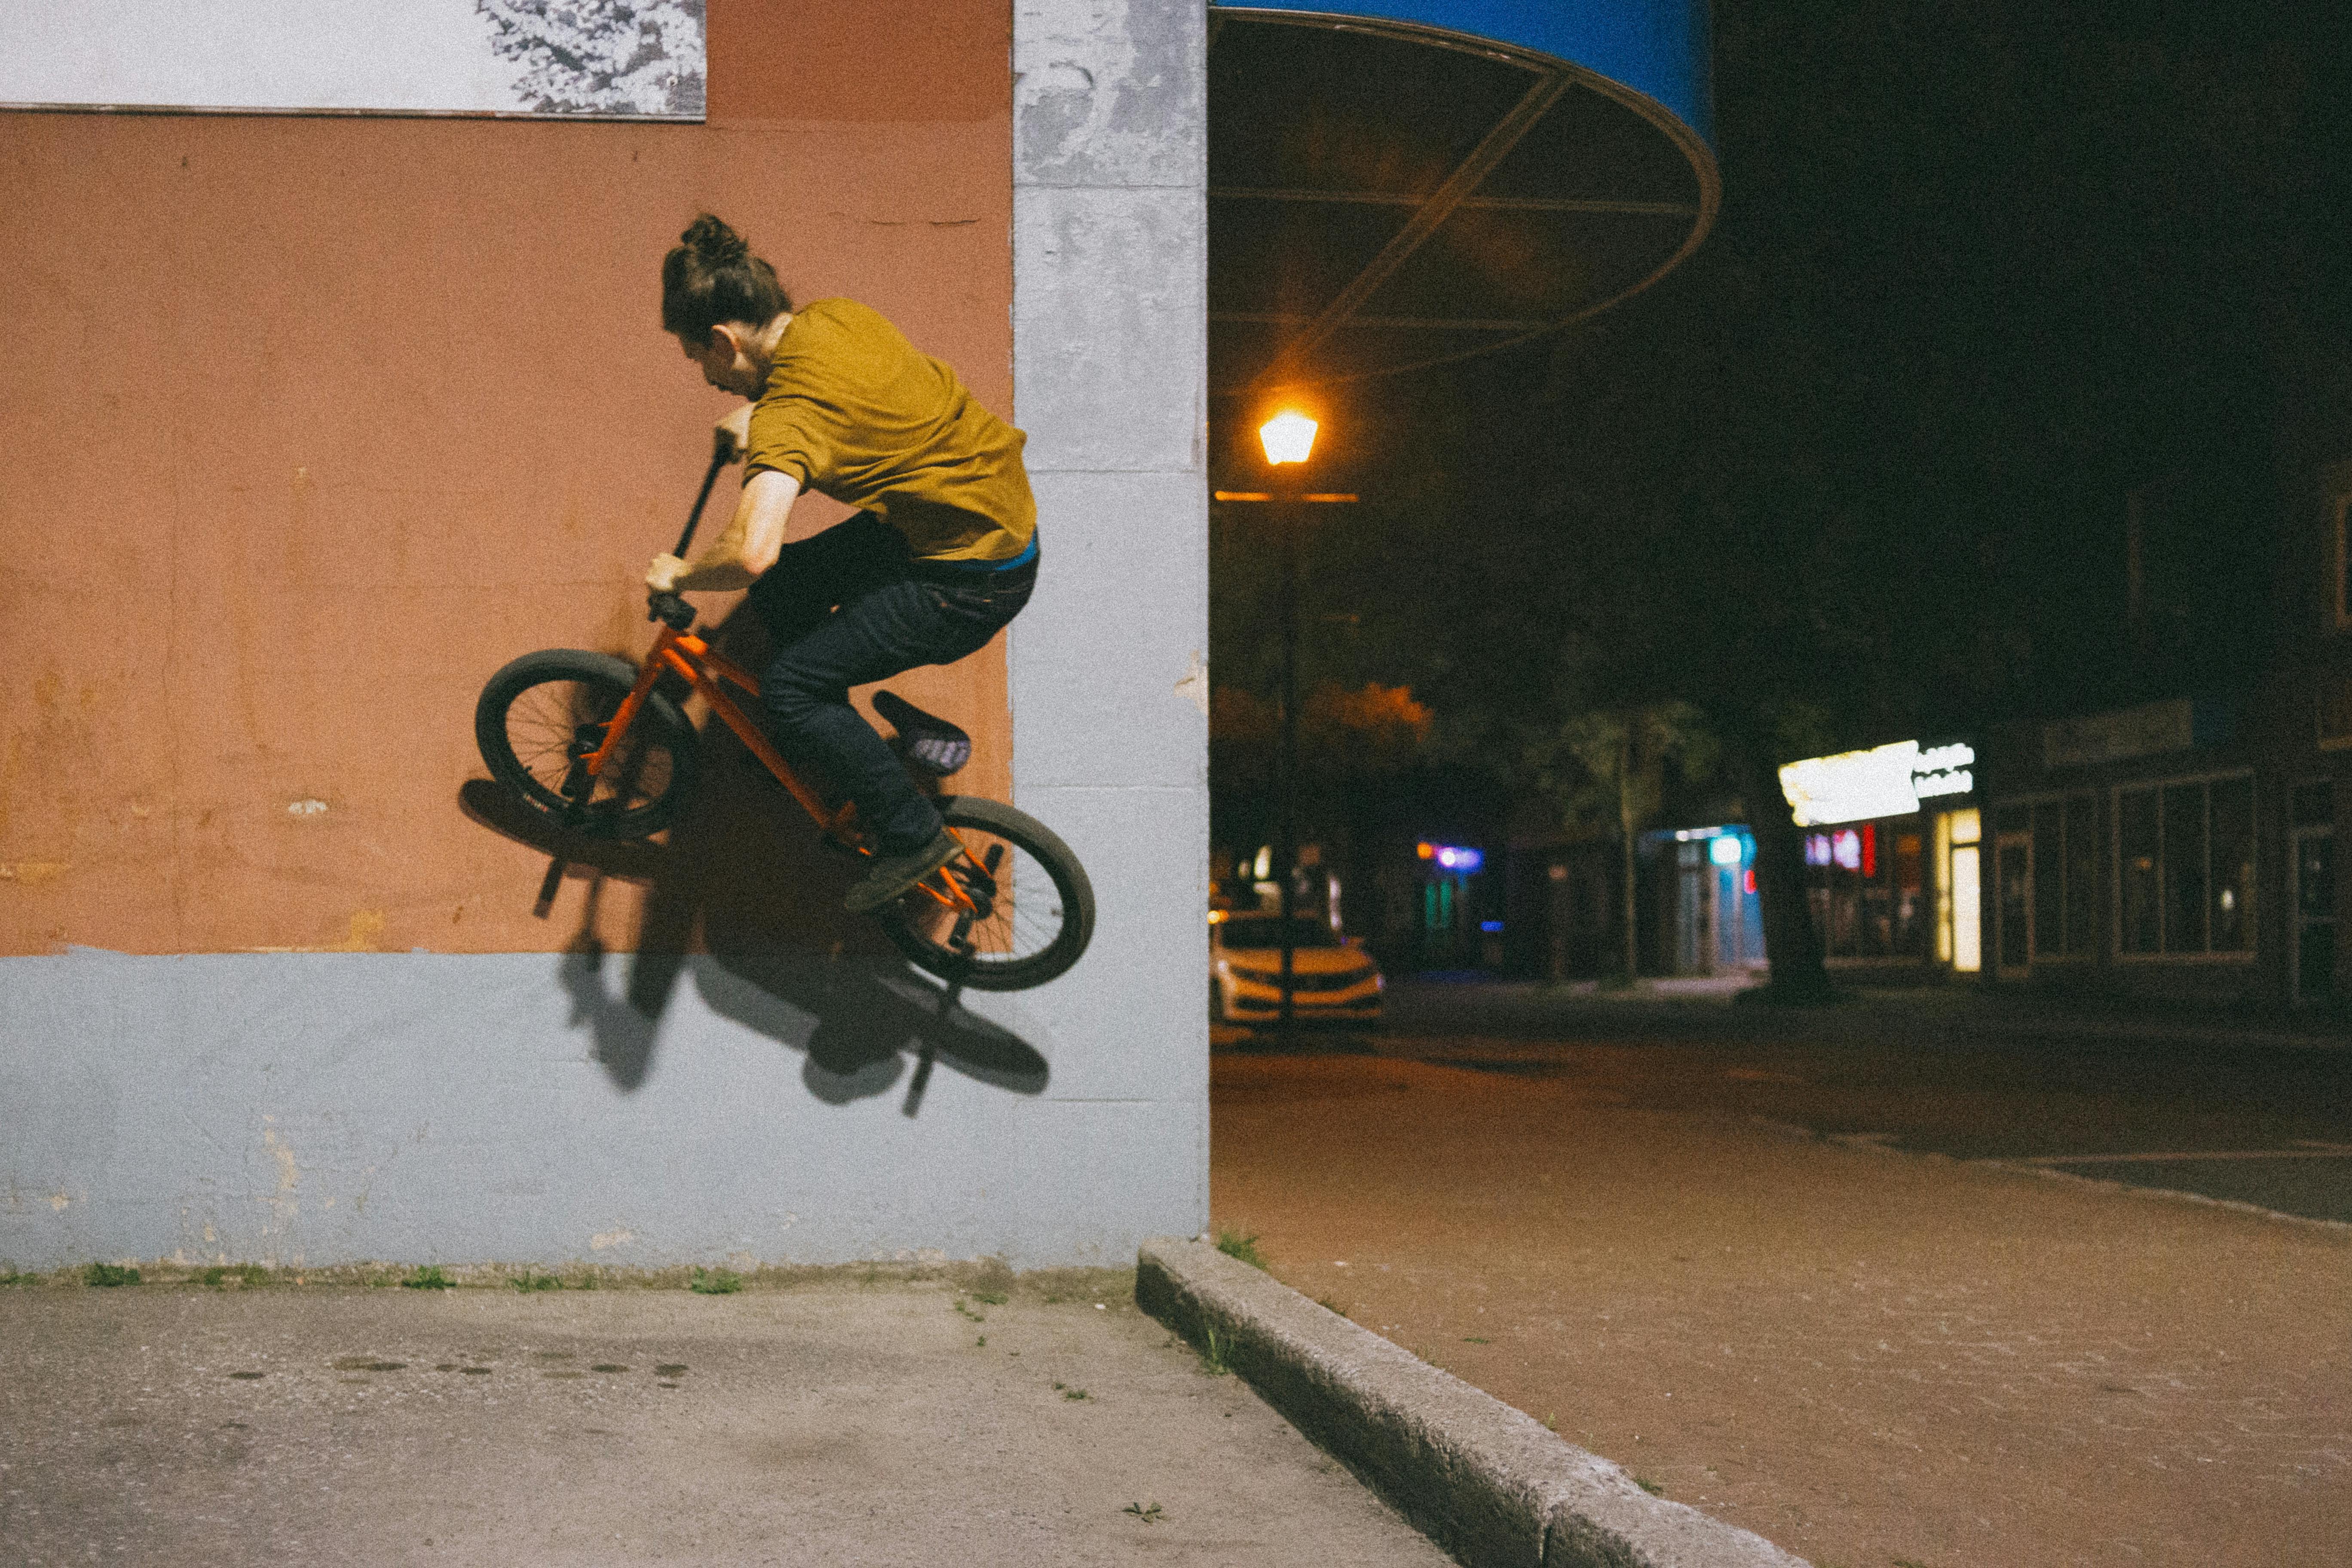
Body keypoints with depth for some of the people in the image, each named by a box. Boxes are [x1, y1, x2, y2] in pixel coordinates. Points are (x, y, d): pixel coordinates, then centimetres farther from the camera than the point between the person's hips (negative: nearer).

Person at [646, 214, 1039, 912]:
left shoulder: (789, 414, -25)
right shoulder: (834, 315, 1)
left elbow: (753, 550, -39)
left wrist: (679, 575, -19)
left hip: (971, 580, -9)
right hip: (995, 508, 9)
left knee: (788, 686, -6)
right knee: (781, 593, 14)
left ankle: (912, 834, 7)